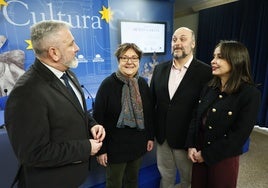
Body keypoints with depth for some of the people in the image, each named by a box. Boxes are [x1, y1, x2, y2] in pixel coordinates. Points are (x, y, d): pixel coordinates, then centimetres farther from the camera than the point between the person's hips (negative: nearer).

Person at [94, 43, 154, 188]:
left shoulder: (142, 83, 0)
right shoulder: (108, 84, -16)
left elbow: (149, 112, 8)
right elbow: (98, 118, -14)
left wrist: (150, 136, 8)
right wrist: (101, 149, -12)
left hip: (138, 144, 5)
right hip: (115, 146, -4)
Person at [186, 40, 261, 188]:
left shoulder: (250, 94, -16)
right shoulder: (209, 87, 0)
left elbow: (239, 135, -18)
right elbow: (196, 118, 4)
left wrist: (207, 155, -13)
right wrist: (191, 146, -6)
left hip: (223, 159, -4)